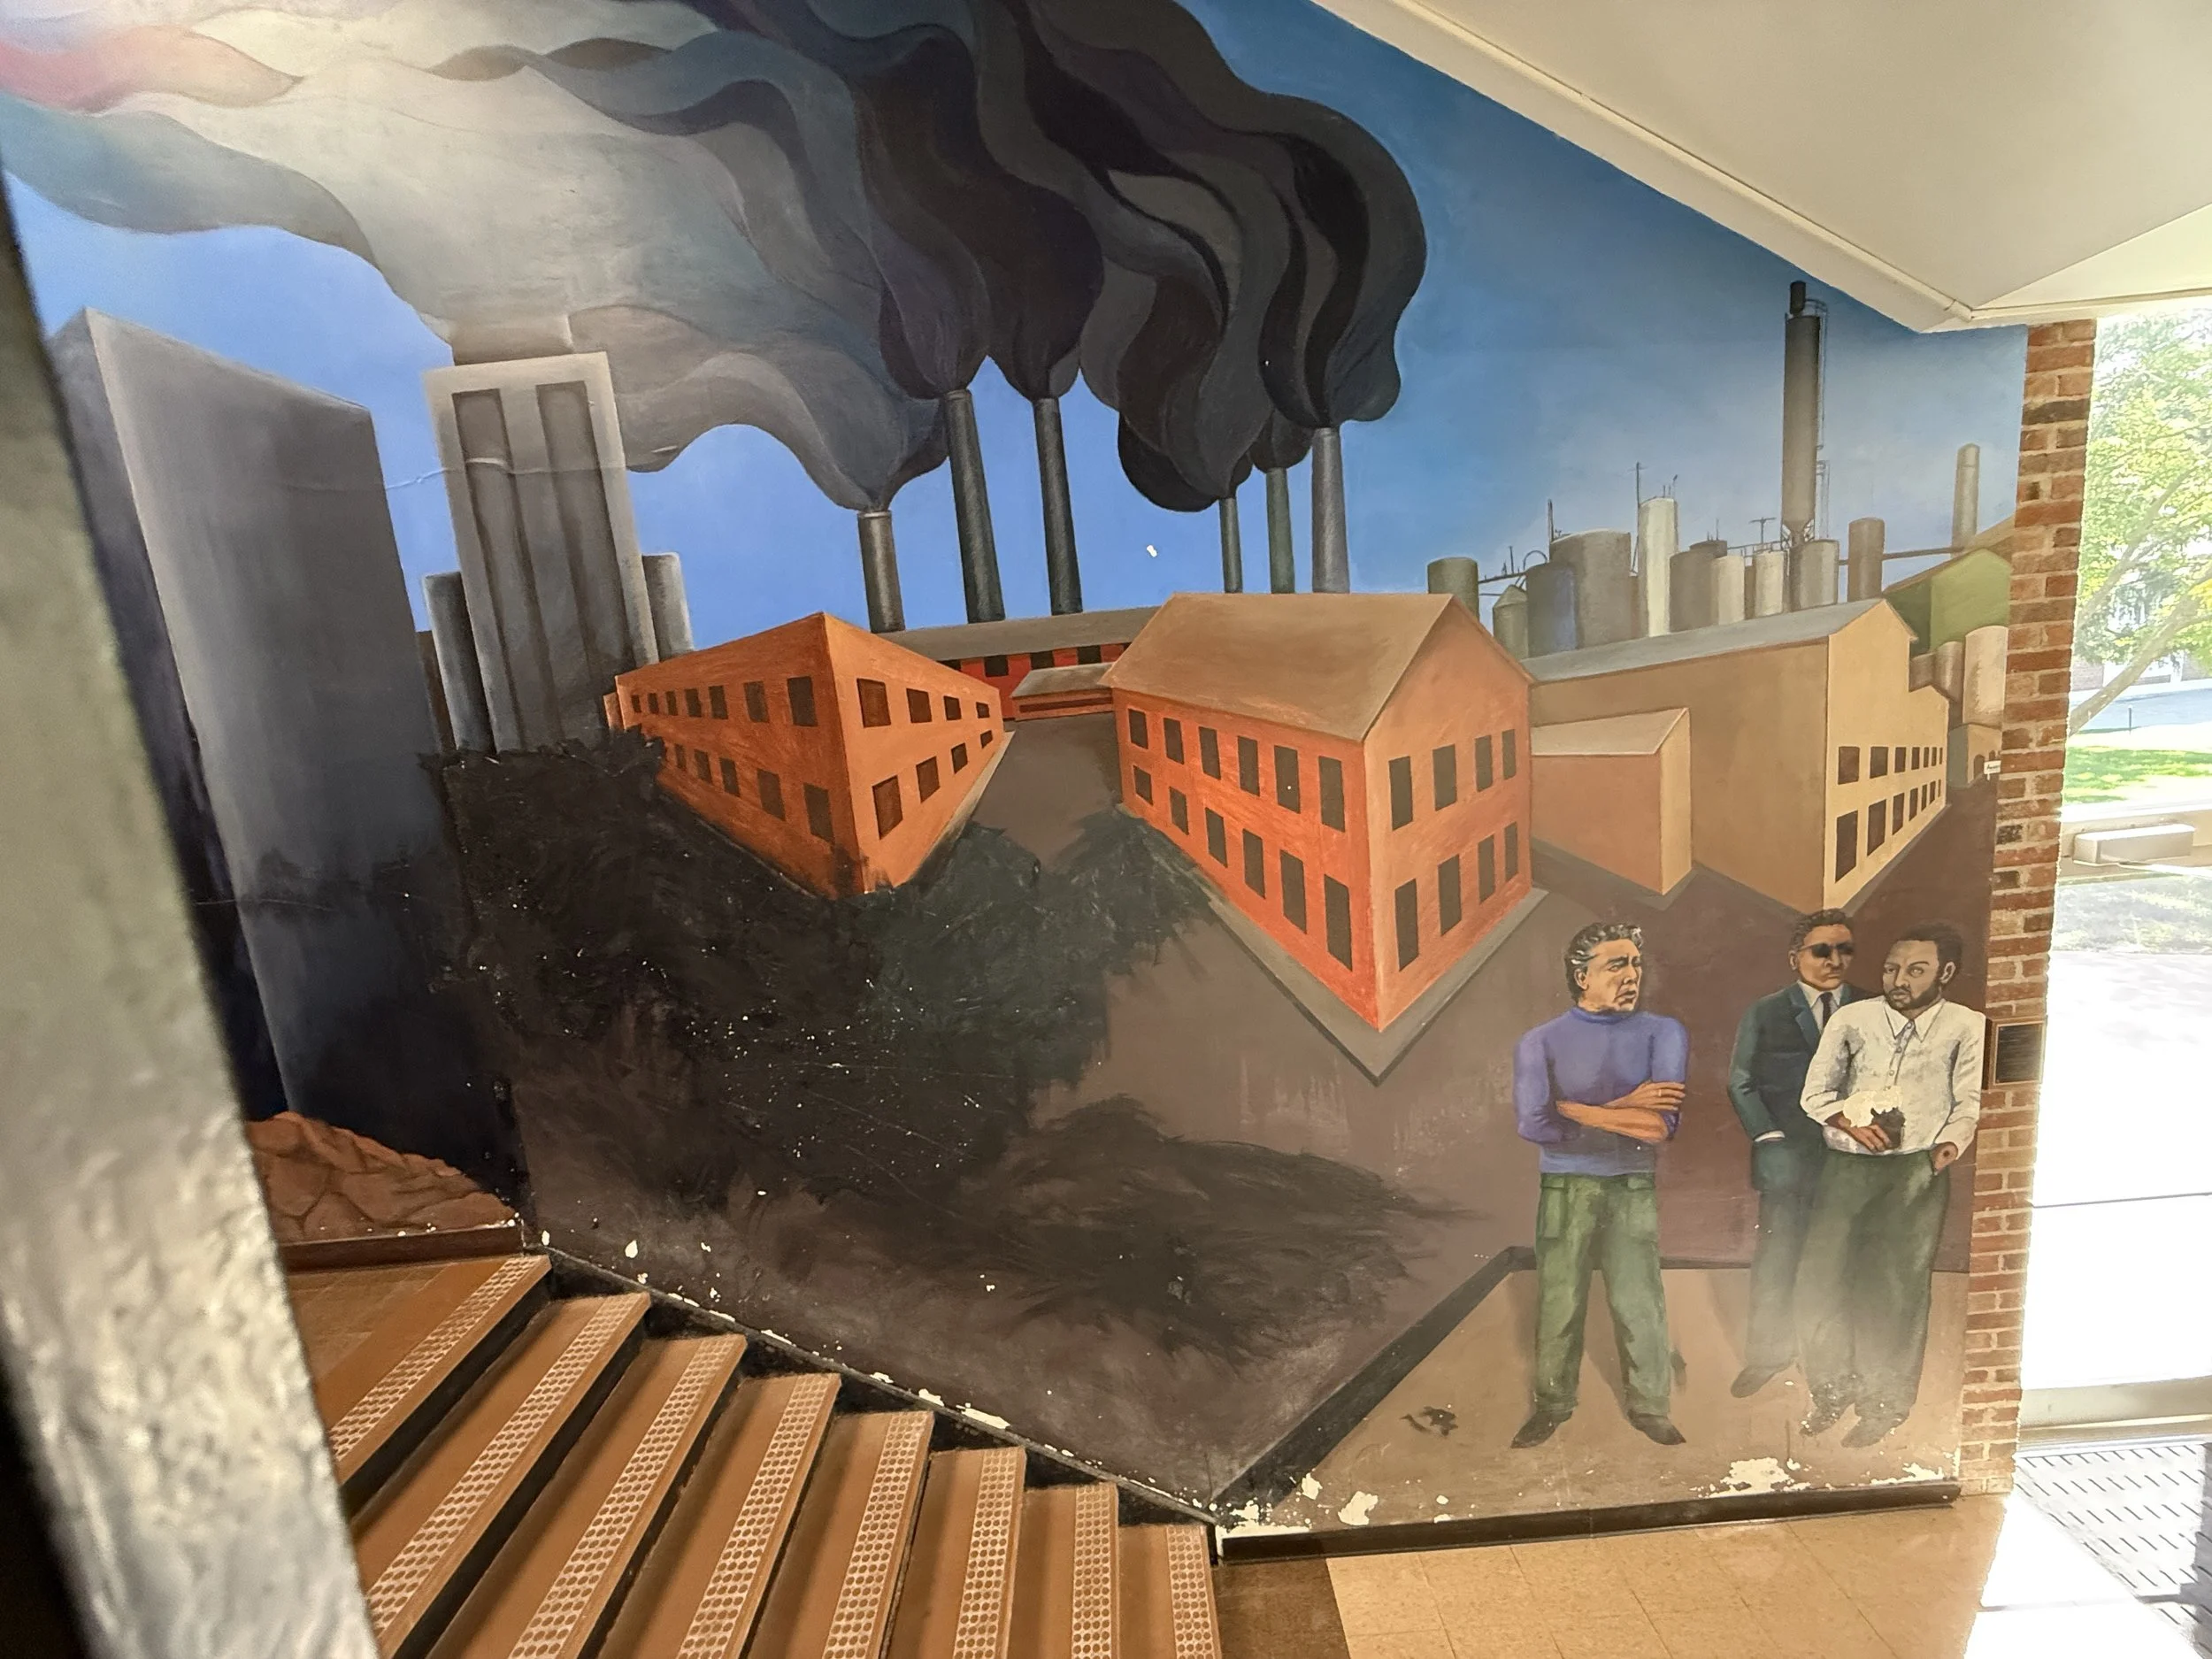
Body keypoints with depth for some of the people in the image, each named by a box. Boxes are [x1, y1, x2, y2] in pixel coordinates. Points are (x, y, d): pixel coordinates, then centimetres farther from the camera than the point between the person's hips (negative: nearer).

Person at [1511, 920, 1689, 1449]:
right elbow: (1533, 1123, -20)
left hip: (1634, 1189, 1)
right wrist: (1623, 1112, -16)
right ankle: (1551, 1405, 28)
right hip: (1565, 1189, -1)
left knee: (1640, 1303, 12)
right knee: (1559, 1304, 10)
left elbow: (1662, 1123, -16)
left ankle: (1650, 1405, 34)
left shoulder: (1662, 1033, -4)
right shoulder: (1542, 1042, -7)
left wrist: (1574, 1109, -16)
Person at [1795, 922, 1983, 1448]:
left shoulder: (1967, 1028, 1)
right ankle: (1833, 1390, 24)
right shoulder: (1852, 1019, 4)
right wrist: (1851, 1123, -10)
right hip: (1847, 1164, 2)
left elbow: (1970, 1102, -1)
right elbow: (1815, 1092, 7)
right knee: (1819, 1276, 2)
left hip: (1916, 1171, -2)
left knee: (1896, 1287, 2)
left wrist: (1950, 1144, -18)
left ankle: (1884, 1404, 22)